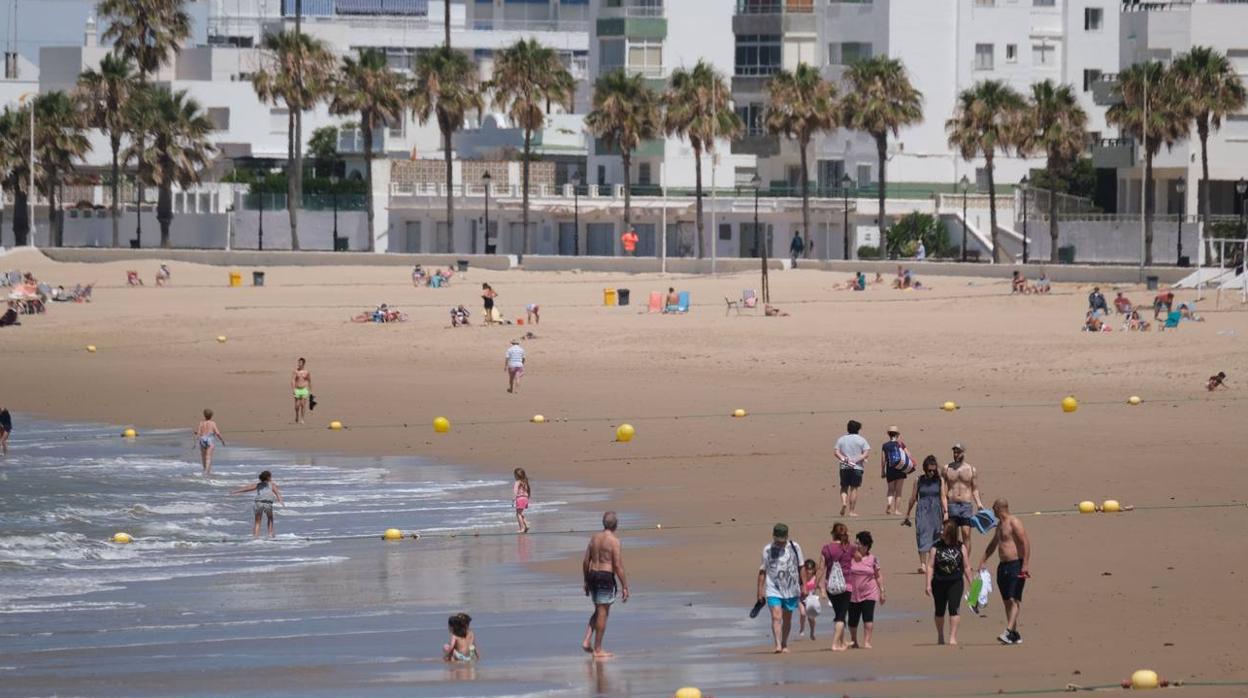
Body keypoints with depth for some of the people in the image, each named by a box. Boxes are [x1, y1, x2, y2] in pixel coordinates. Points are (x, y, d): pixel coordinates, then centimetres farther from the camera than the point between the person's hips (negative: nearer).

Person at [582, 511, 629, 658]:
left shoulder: (595, 537, 8)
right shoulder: (614, 540, -12)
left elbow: (585, 562, 11)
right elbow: (618, 566, -15)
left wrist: (586, 581, 21)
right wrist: (624, 587, -10)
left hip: (592, 575, 7)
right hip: (606, 577, -7)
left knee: (598, 611, 21)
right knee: (603, 613, 1)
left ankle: (586, 641, 9)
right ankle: (598, 650, 5)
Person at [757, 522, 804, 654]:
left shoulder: (794, 547, 1)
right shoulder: (768, 550, -2)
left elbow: (801, 568, 9)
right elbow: (762, 571, 3)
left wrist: (803, 587, 8)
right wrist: (760, 591, 1)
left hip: (791, 590, 2)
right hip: (773, 590, -2)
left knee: (787, 619, 11)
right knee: (776, 617, -15)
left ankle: (785, 645, 26)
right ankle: (778, 645, -21)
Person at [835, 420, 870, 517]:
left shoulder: (841, 439, 8)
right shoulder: (861, 440, 2)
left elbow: (837, 453, -2)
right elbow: (866, 453, -8)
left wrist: (843, 459, -12)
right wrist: (856, 460, -11)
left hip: (844, 467, 1)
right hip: (857, 468, -1)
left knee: (844, 487, 12)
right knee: (854, 488, 2)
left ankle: (844, 502, -13)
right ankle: (852, 511, 2)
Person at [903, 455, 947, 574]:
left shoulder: (940, 480, 4)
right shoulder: (919, 481, 3)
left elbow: (943, 497, 3)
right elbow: (913, 498, 10)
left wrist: (946, 512, -10)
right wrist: (907, 515, 15)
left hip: (936, 511, 1)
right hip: (922, 511, -1)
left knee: (936, 537, 6)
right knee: (923, 535, -13)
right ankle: (923, 564, -19)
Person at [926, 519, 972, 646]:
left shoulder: (961, 547, 1)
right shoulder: (936, 548, 0)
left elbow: (966, 567, 6)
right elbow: (930, 567, -2)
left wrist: (971, 583, 6)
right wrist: (928, 584, -9)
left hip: (955, 583, -1)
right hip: (939, 583, 1)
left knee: (953, 609, -14)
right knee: (940, 610, 12)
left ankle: (953, 637, -11)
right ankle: (940, 636, 30)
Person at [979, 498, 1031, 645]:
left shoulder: (1014, 523, -11)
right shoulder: (1000, 524, 18)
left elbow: (1026, 543, -18)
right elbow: (993, 544, 31)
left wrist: (1025, 564, -24)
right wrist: (983, 561, 28)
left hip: (1016, 565, -10)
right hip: (1003, 566, 10)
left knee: (1014, 599, -14)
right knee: (1006, 600, 8)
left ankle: (1008, 632, -24)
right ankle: (1015, 634, 13)